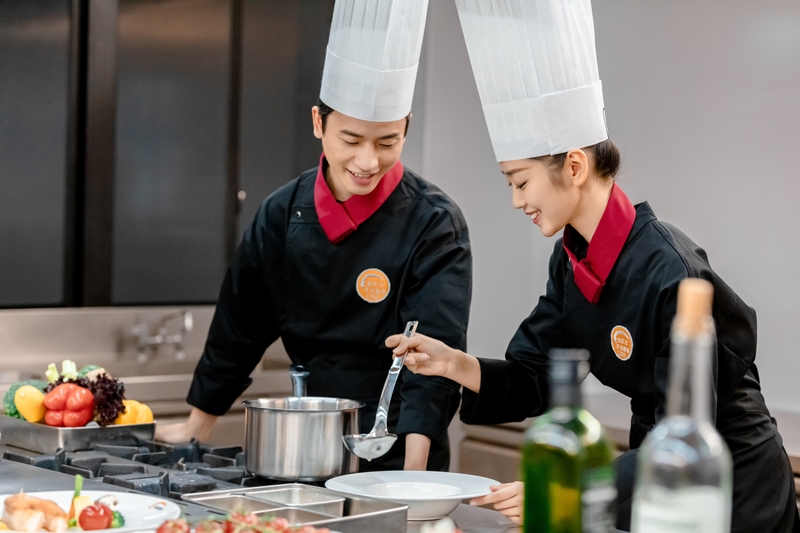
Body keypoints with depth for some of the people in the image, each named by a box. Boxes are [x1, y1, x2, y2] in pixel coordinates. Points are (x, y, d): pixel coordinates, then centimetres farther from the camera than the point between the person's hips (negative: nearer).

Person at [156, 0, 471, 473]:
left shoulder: (434, 225, -13)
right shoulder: (284, 214, 0)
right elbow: (240, 328, 10)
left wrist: (411, 481, -28)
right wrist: (198, 425, 16)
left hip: (396, 457, -4)